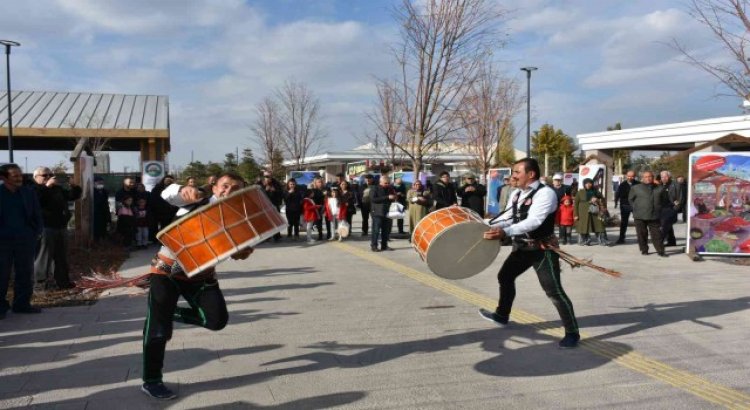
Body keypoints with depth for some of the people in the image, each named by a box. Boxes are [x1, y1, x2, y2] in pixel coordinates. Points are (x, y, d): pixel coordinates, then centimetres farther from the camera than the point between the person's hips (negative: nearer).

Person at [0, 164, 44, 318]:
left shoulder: (29, 193, 6)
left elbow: (37, 215, 11)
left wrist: (37, 232, 2)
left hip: (25, 240, 3)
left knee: (25, 274, 7)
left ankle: (22, 304, 18)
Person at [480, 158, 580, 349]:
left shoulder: (545, 193, -23)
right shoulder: (516, 194, 4)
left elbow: (533, 221, -36)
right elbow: (508, 217, 13)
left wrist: (506, 232, -47)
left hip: (542, 249, -9)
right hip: (522, 247, 9)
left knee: (554, 291, -10)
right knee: (505, 276, 21)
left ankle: (572, 333, 3)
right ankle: (501, 315, 42)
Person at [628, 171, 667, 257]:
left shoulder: (660, 188, 8)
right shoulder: (635, 188, 4)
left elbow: (662, 200, 19)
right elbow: (630, 199, 13)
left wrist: (658, 209, 10)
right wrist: (636, 208, 6)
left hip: (655, 216, 1)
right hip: (640, 216, -1)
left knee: (657, 234, -1)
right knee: (642, 234, 3)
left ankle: (660, 251, 3)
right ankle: (644, 250, 15)